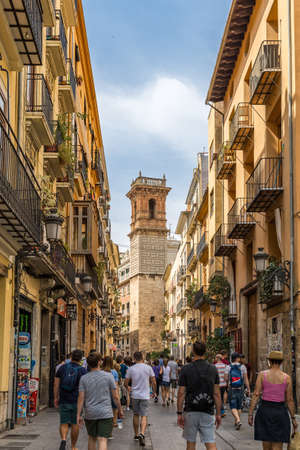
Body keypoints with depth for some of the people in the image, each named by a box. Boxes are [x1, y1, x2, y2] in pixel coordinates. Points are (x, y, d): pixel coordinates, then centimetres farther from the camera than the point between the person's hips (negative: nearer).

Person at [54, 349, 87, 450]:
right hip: (77, 401, -1)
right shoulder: (82, 370, -5)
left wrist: (56, 398, 9)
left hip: (64, 401, 1)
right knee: (75, 424, 11)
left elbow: (56, 384, 2)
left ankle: (63, 440, -19)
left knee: (64, 423, 7)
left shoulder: (62, 368, 3)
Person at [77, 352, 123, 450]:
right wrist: (120, 410, 10)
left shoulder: (84, 378, -1)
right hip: (105, 413, -2)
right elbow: (115, 396, -2)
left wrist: (78, 415, 0)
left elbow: (81, 398, -4)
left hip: (90, 414, 2)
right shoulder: (108, 376, -4)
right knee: (102, 440, -6)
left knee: (92, 438, 19)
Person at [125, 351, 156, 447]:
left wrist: (128, 388, 26)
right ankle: (142, 434, -22)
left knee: (136, 415, 16)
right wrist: (154, 391, 16)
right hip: (145, 395, -1)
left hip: (135, 395, 1)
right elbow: (153, 382, -1)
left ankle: (136, 435, 26)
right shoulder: (148, 368, -4)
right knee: (144, 416, -1)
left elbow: (126, 383, 3)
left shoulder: (131, 369, -3)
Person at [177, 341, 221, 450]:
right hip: (208, 412, 1)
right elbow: (217, 394, 1)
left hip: (191, 412, -1)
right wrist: (218, 414, 6)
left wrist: (179, 413, 0)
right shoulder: (213, 369, 1)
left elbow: (181, 393, -6)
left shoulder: (186, 369, -5)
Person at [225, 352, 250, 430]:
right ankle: (236, 421, 26)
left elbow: (226, 378, -6)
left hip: (232, 389, -1)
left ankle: (238, 420, -21)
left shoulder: (228, 367, -5)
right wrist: (248, 389, 0)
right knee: (239, 406, 17)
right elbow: (246, 379, -5)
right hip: (240, 389, 2)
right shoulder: (242, 367, -4)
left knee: (233, 407, -1)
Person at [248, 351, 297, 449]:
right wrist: (293, 418, 9)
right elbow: (289, 400, -1)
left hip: (265, 410, 1)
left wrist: (250, 414, -3)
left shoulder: (262, 374, -3)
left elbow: (256, 395, -7)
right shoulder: (287, 378, -3)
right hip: (280, 412, -1)